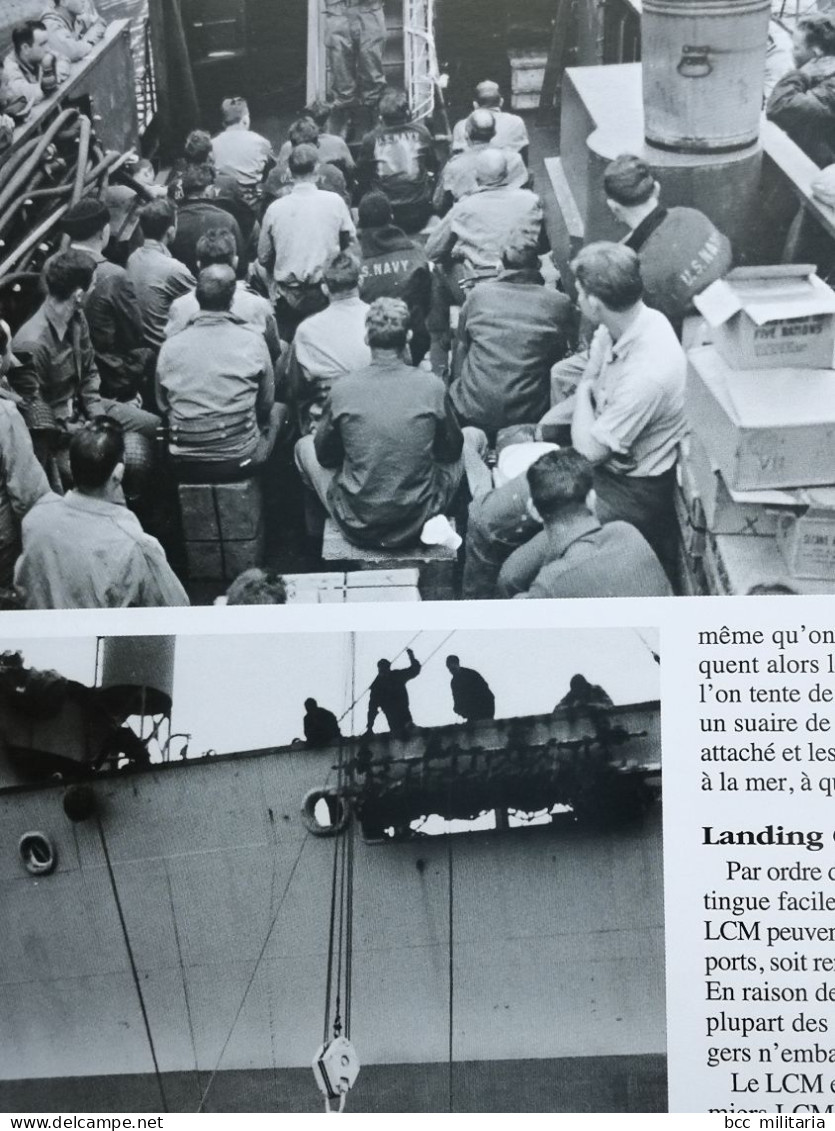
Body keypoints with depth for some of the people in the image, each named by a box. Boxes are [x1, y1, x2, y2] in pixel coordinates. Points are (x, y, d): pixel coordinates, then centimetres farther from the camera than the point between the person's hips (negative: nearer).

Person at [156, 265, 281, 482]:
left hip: (185, 468, 3)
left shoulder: (170, 346, -4)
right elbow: (266, 404, 5)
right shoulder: (252, 340, -8)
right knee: (277, 410, 27)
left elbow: (163, 407, 9)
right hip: (240, 463, -2)